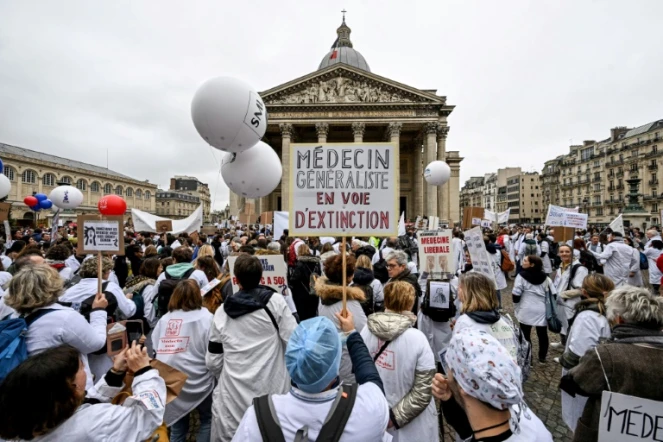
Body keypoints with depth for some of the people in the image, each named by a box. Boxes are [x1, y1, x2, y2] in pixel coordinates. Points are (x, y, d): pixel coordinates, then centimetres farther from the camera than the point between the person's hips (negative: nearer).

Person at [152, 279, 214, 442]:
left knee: (177, 426, 21)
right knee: (207, 420, 18)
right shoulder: (206, 318, -13)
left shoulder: (164, 319, 2)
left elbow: (155, 346, 6)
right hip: (197, 380, -4)